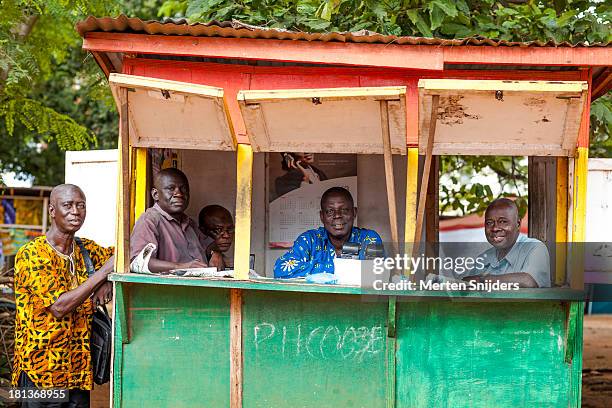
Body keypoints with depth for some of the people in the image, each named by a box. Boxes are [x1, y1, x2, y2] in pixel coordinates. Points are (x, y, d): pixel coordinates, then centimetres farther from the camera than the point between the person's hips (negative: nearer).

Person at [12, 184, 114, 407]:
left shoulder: (85, 249, 7)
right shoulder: (31, 254, -11)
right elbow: (59, 307, -20)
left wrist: (109, 280, -4)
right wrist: (103, 271, -21)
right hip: (41, 372, -5)